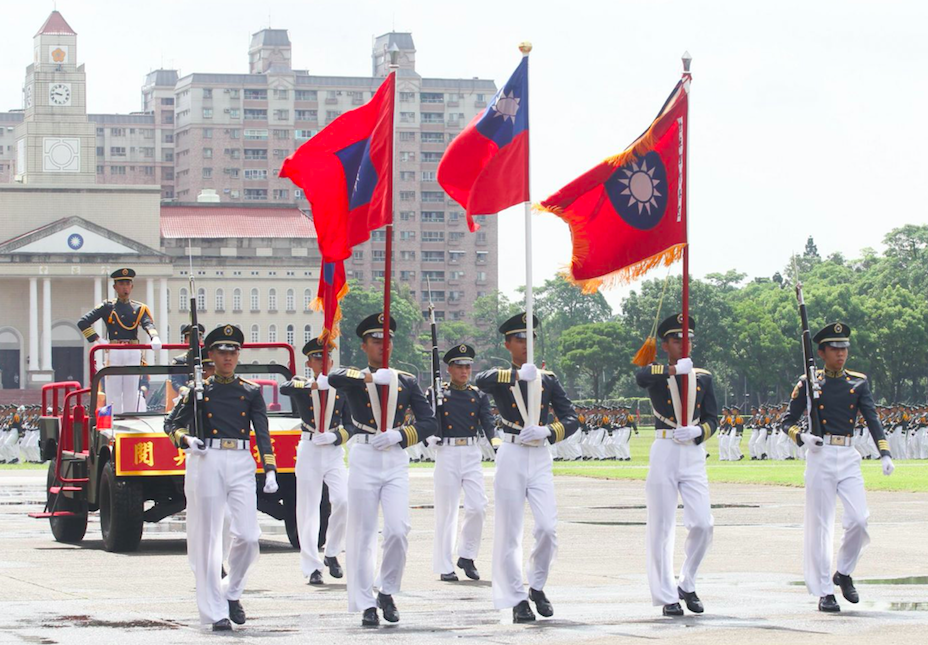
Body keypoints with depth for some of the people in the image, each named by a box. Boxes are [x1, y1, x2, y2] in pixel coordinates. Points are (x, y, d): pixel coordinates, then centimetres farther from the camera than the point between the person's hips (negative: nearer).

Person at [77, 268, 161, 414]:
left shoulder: (140, 308, 13)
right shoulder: (107, 307, 8)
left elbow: (148, 324, -7)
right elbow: (83, 322, 3)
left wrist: (155, 338, -28)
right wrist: (96, 340, -7)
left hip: (133, 353, 1)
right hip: (113, 353, -1)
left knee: (131, 392, 2)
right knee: (113, 392, -3)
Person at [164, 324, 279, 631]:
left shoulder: (251, 392, 12)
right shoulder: (197, 390, 8)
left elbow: (263, 434, 8)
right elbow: (173, 425, 10)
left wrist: (270, 471, -2)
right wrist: (186, 440, -12)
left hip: (241, 463, 1)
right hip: (206, 462, -1)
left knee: (248, 536, -9)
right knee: (207, 540, -1)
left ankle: (232, 593, 16)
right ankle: (214, 611, 4)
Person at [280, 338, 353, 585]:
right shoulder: (301, 387, 5)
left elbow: (351, 426, 9)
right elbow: (285, 388, -20)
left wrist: (335, 437, -12)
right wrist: (314, 383, -36)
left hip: (334, 451, 1)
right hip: (309, 451, -1)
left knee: (343, 501, -15)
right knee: (309, 509, -1)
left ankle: (332, 554, 5)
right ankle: (312, 567, 5)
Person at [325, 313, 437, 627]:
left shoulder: (406, 382, 11)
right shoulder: (353, 378, 6)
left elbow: (429, 422, 6)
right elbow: (331, 378, -19)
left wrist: (397, 435, -10)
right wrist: (372, 377, -32)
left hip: (396, 461, 1)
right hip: (364, 459, -1)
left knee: (398, 530, -10)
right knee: (362, 534, 0)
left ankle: (387, 592, 11)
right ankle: (366, 604, 7)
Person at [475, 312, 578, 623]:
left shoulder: (547, 379, 11)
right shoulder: (500, 378, 3)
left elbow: (572, 419, 6)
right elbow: (480, 380, -22)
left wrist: (546, 432, -13)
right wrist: (518, 375, -35)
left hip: (540, 458, 2)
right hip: (511, 456, -2)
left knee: (548, 528, -9)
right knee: (510, 533, -1)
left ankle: (537, 587, 13)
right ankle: (517, 599, 7)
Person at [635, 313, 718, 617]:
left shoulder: (703, 377, 13)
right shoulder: (656, 373, 2)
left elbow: (712, 419, 10)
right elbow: (641, 377, -23)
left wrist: (698, 431, -13)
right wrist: (674, 369, -40)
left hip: (694, 453, 3)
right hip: (664, 452, -3)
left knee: (702, 524, -4)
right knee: (662, 528, -1)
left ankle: (687, 585, 16)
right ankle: (667, 597, 6)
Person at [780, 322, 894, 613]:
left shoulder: (859, 382, 10)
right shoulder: (809, 384, 3)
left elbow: (872, 419, 1)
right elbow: (788, 422, 6)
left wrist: (885, 454, -12)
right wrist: (802, 437, -16)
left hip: (848, 458, 2)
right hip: (821, 456, -2)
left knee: (860, 519, -10)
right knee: (820, 525, -2)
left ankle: (844, 572, 15)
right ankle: (824, 591, 4)